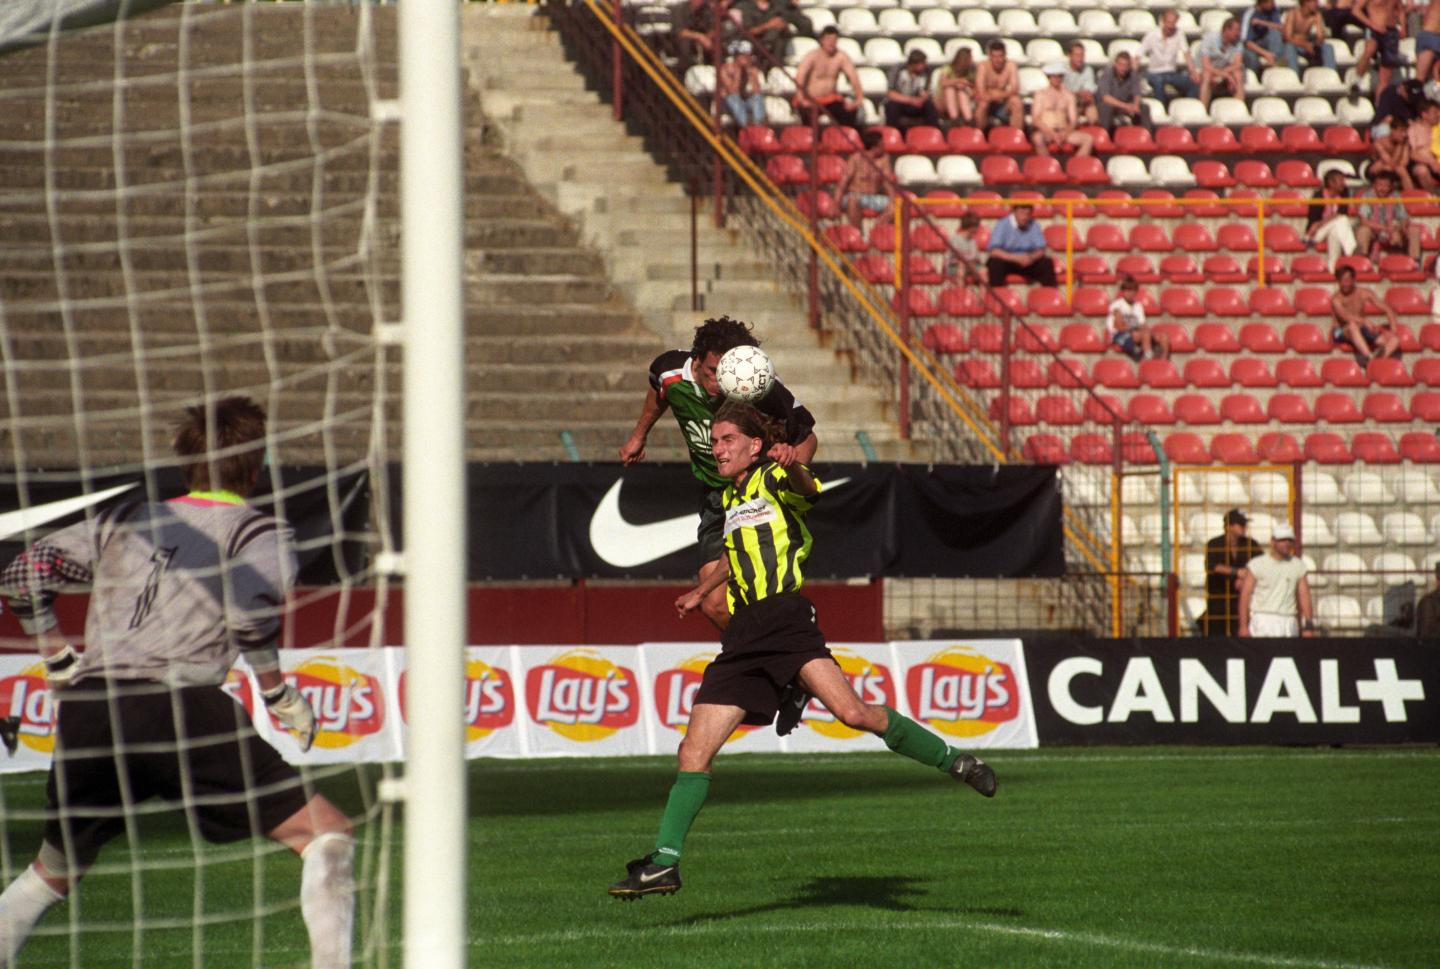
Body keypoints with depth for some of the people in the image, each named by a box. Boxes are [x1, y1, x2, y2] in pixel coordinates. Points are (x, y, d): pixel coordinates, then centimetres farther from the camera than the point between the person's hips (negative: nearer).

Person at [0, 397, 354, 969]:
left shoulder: (124, 521, 24)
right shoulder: (258, 532, 10)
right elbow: (249, 615, -10)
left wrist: (59, 662, 26)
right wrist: (280, 696, 1)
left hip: (85, 710, 5)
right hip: (179, 703, -5)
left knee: (53, 874, 26)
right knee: (328, 835, -3)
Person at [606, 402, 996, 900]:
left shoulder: (773, 479, 3)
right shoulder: (732, 498, 25)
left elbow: (807, 490, -23)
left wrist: (793, 467, -45)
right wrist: (703, 590, 58)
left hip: (787, 620, -7)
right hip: (743, 636, 7)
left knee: (853, 713, -27)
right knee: (694, 751, -1)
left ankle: (952, 760, -11)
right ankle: (664, 862, 1)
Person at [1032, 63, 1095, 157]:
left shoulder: (1069, 95, 16)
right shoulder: (1040, 94, 6)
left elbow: (1073, 120, 10)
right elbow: (1035, 119, -3)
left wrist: (1066, 133, -11)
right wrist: (1052, 134, -15)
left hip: (1064, 132, 4)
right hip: (1046, 132, -4)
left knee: (1088, 138, -22)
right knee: (1038, 138, -40)